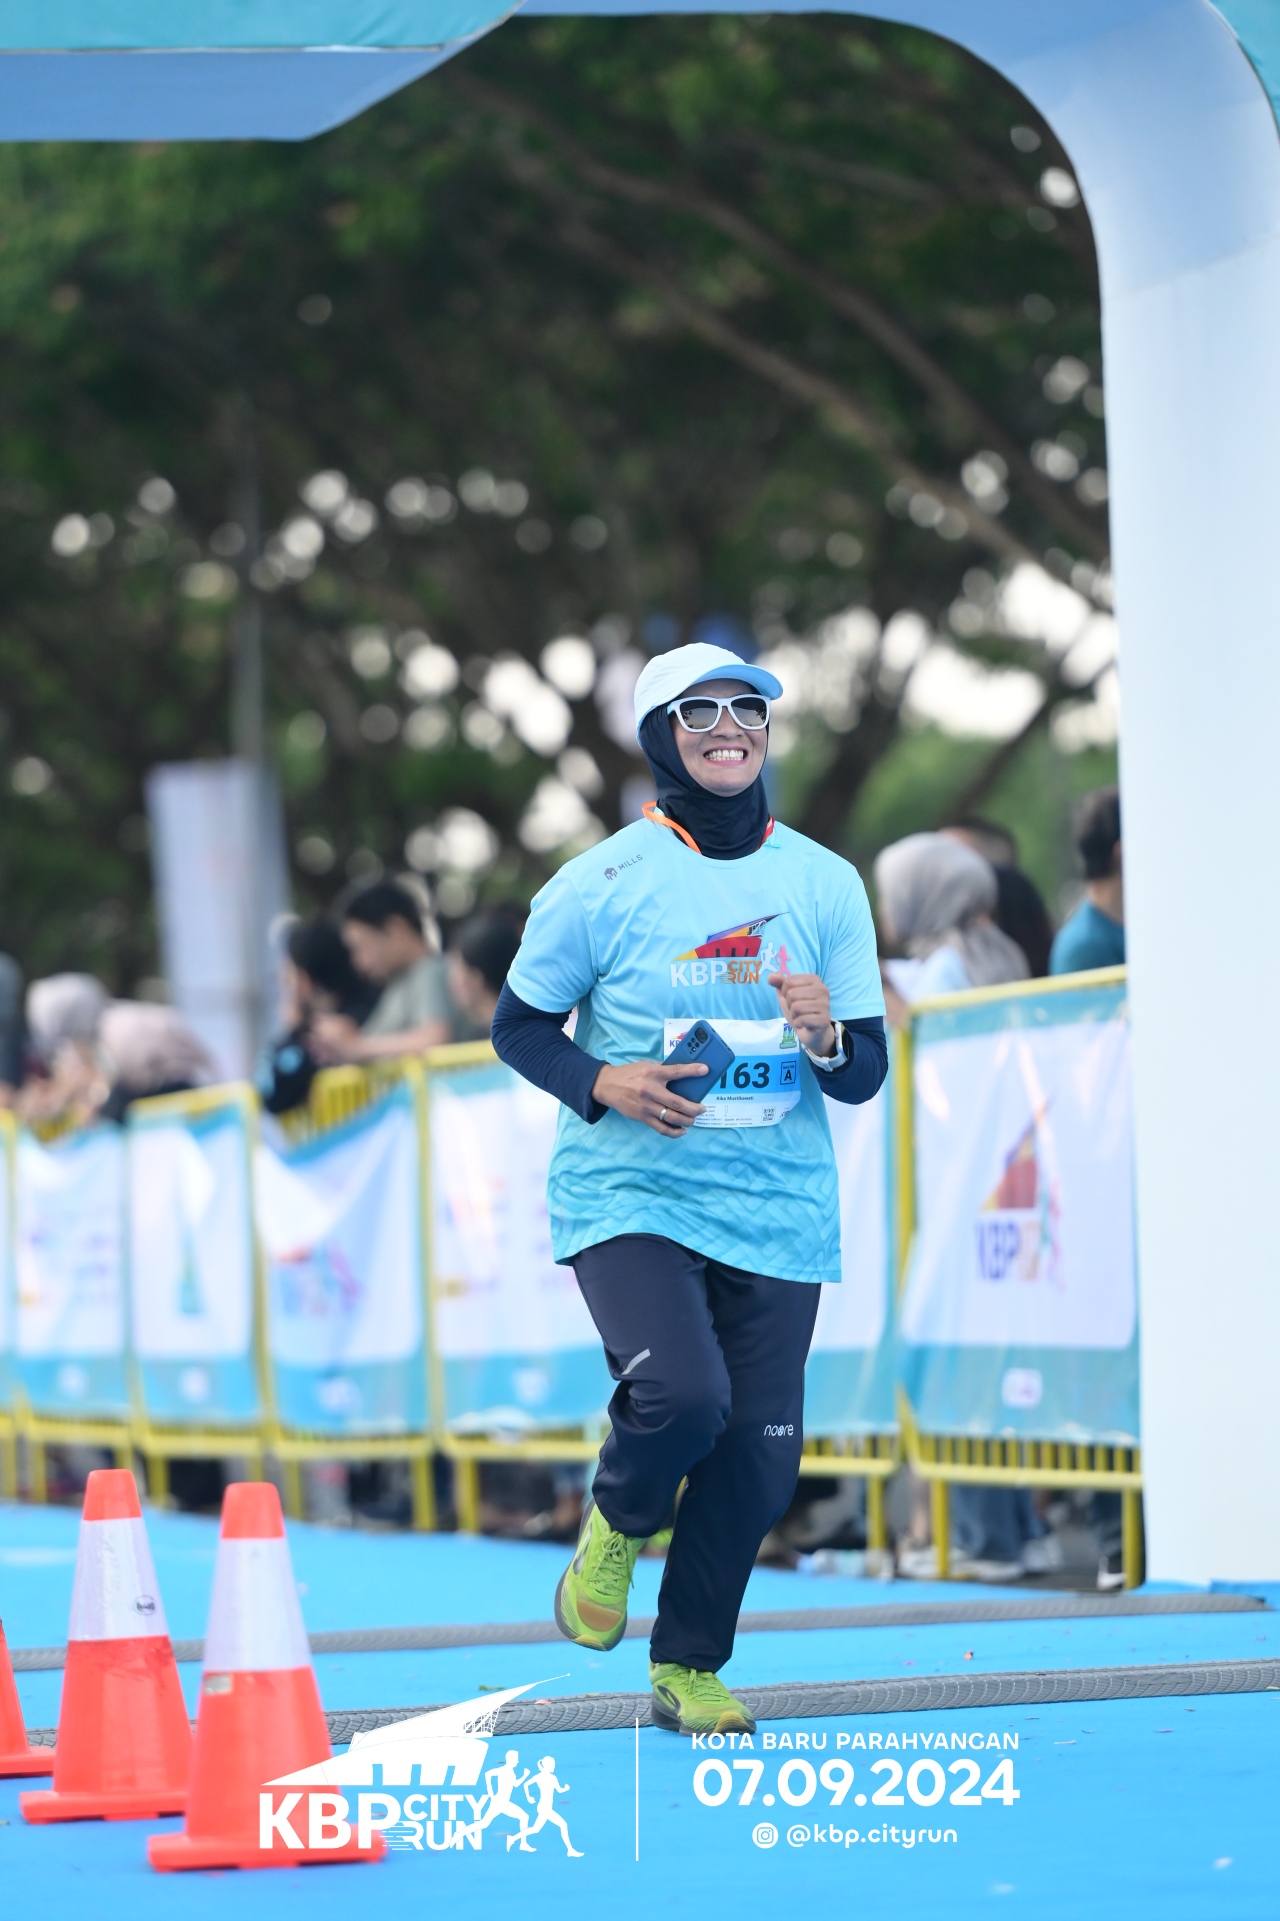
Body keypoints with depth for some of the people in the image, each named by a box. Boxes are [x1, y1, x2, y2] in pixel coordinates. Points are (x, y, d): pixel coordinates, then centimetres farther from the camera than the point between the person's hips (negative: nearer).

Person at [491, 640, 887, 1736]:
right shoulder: (601, 885, -5)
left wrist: (825, 1039, -18)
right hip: (631, 1197, -3)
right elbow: (518, 1027, 4)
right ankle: (619, 1522, 9)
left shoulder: (826, 885, 4)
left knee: (758, 1458, 1)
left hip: (777, 1214, 3)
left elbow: (867, 1075, 5)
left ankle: (689, 1669, 21)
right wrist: (601, 1082, -14)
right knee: (680, 1397, -25)